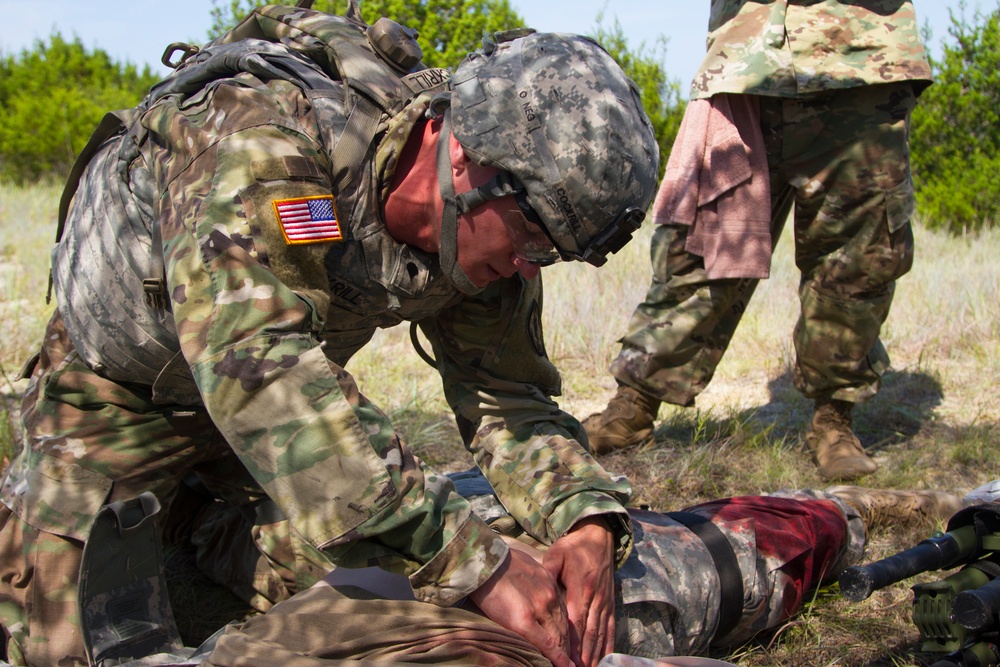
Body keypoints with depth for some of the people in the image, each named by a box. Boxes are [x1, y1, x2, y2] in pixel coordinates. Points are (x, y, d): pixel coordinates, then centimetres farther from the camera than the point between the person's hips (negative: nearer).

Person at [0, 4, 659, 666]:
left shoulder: (481, 229, -19)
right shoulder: (262, 136, -39)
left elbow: (507, 397, -13)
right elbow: (252, 360, -50)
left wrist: (586, 519, -34)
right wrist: (474, 562, -53)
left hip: (282, 391, 5)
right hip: (117, 389, -5)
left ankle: (195, 525, 20)